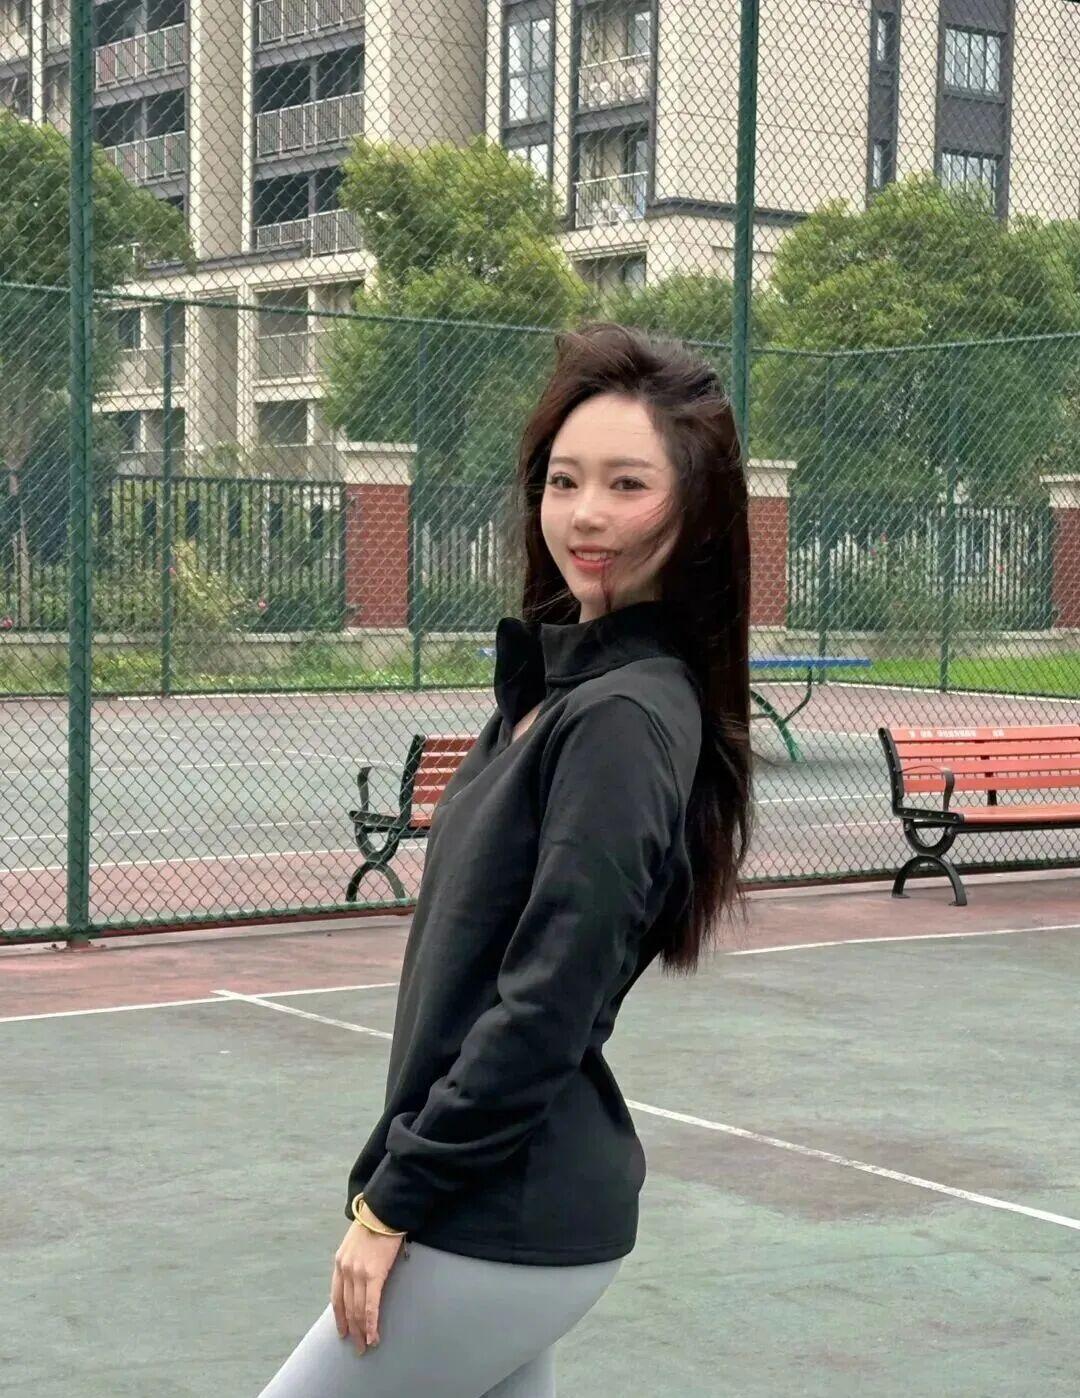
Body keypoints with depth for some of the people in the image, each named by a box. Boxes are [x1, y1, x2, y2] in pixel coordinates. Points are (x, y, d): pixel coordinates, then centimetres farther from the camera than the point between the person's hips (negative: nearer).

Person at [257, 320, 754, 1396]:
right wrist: (403, 1176, 15)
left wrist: (393, 1198, -15)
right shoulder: (558, 679, 9)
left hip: (502, 1222, -9)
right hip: (497, 1198, 9)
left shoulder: (624, 717, -19)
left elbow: (546, 1008, -22)